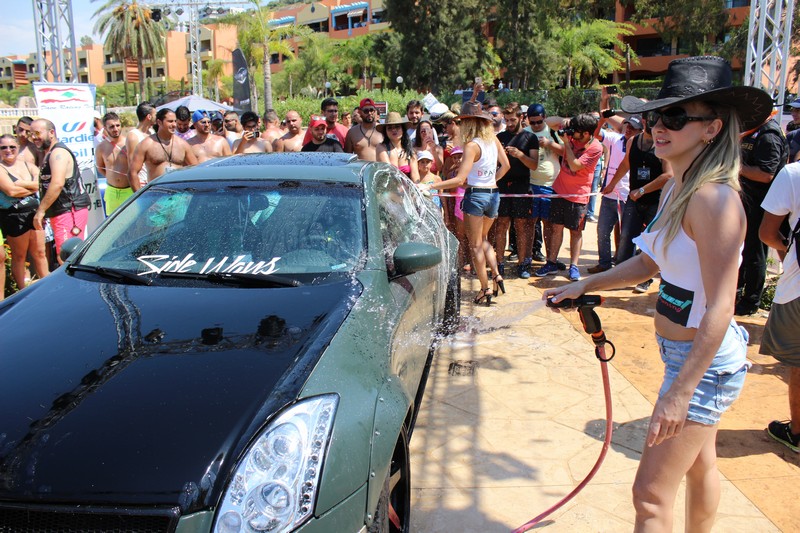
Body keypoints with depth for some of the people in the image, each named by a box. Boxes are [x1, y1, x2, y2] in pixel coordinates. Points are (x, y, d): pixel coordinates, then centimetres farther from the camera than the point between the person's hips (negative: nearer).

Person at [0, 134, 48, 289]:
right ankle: (23, 292, 12)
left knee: (39, 253, 10)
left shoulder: (27, 165, 10)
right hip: (14, 217, -5)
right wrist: (32, 187, -6)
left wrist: (21, 184, -14)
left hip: (34, 213, 5)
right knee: (19, 256, 5)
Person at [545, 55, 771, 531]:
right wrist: (585, 285, 7)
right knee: (700, 465, 26)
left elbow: (720, 309, -27)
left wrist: (680, 393, -29)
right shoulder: (678, 188, 4)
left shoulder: (714, 199, -25)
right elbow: (649, 263, 15)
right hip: (686, 352, 10)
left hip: (705, 363, -9)